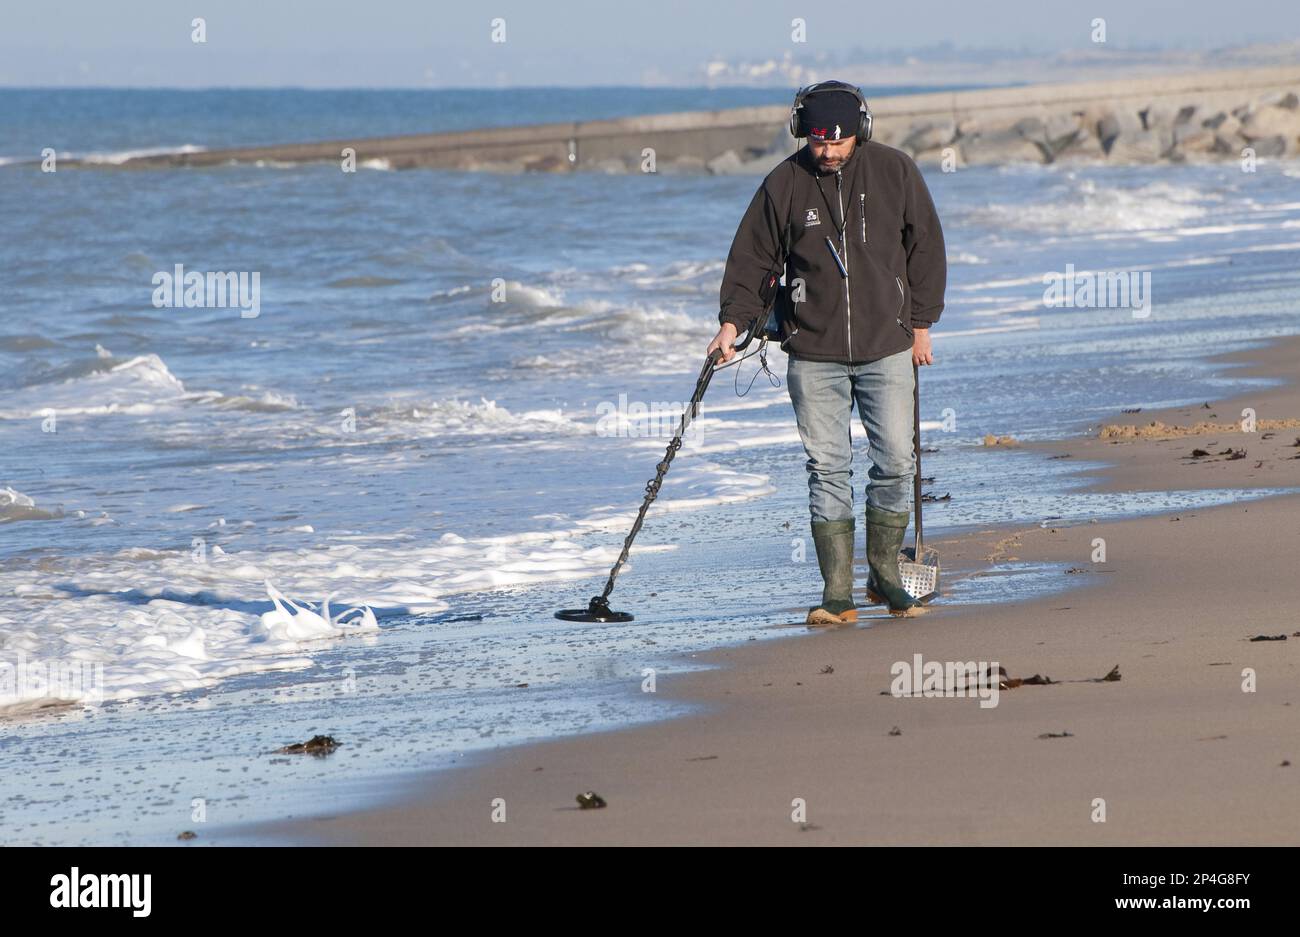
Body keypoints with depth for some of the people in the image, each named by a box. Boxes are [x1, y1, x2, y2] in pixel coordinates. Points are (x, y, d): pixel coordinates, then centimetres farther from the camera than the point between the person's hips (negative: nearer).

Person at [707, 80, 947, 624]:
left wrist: (921, 324, 7)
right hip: (813, 353, 0)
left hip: (886, 347, 1)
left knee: (895, 461, 0)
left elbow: (925, 247, 8)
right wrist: (733, 320, -7)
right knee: (827, 468, -2)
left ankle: (885, 574, 17)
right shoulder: (785, 184, -2)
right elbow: (754, 258, 4)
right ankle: (838, 593, 1)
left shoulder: (895, 172, -1)